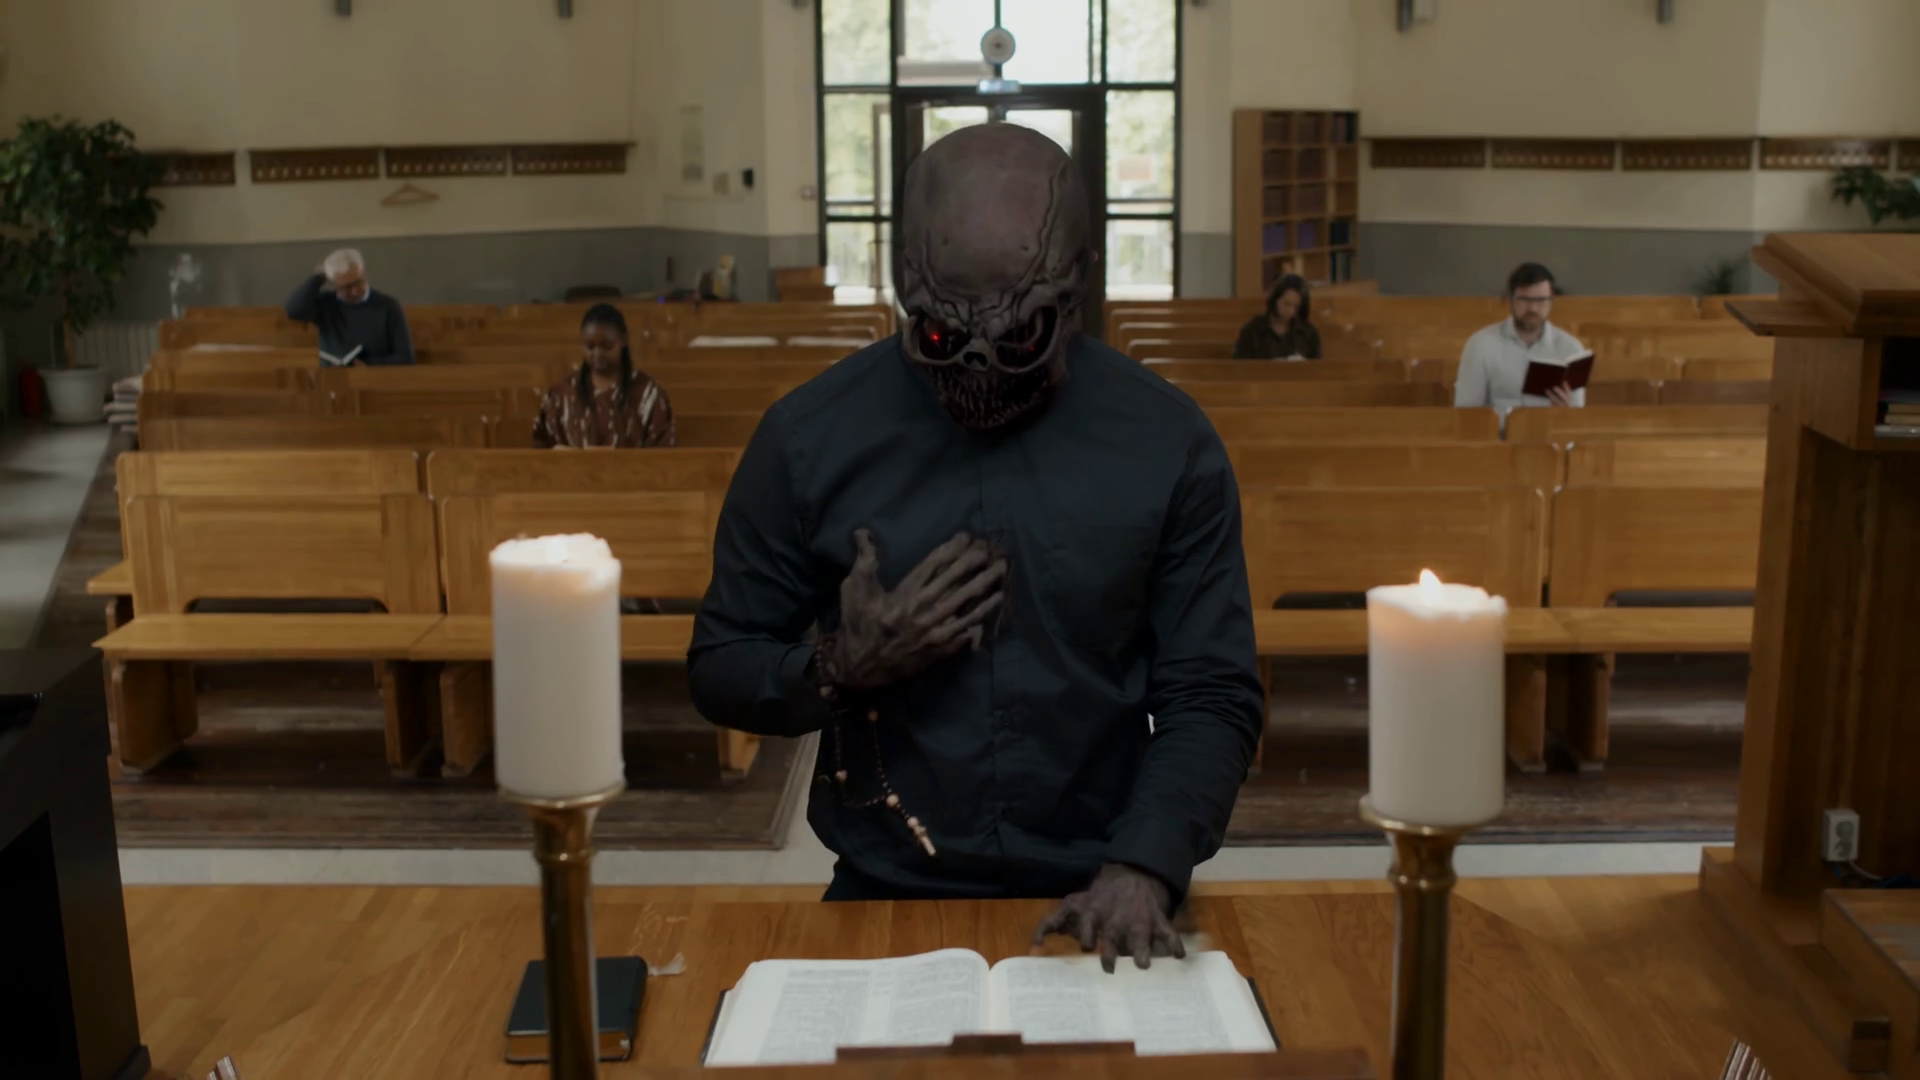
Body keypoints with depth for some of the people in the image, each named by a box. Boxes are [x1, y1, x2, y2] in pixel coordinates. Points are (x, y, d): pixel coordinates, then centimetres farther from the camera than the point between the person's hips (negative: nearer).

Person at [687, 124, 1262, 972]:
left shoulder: (1168, 444, -3)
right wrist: (841, 669, -13)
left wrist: (1144, 868, -16)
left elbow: (1210, 700, -1)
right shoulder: (810, 435, -3)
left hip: (1094, 910, 1)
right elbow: (719, 672, 6)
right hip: (882, 903, 0)